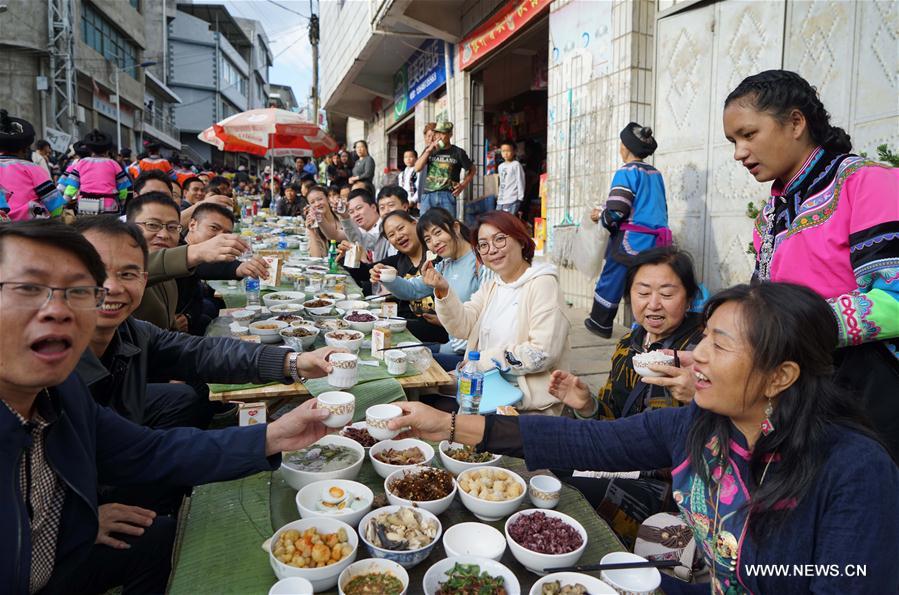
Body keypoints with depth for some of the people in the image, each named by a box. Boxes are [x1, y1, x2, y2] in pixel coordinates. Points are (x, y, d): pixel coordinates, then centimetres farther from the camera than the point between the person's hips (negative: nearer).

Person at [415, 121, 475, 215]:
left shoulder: (458, 152, 5)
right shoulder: (429, 149, 13)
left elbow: (472, 169, 16)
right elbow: (417, 168, 3)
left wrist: (464, 184, 1)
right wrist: (429, 150, -5)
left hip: (447, 195, -2)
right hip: (427, 195, 2)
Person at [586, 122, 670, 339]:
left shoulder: (626, 172, -8)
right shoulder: (656, 174, 13)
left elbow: (616, 212, -17)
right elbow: (661, 209, 19)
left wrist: (600, 215, 3)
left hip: (630, 239, -6)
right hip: (655, 240, 6)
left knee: (611, 280, 7)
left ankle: (600, 323, 18)